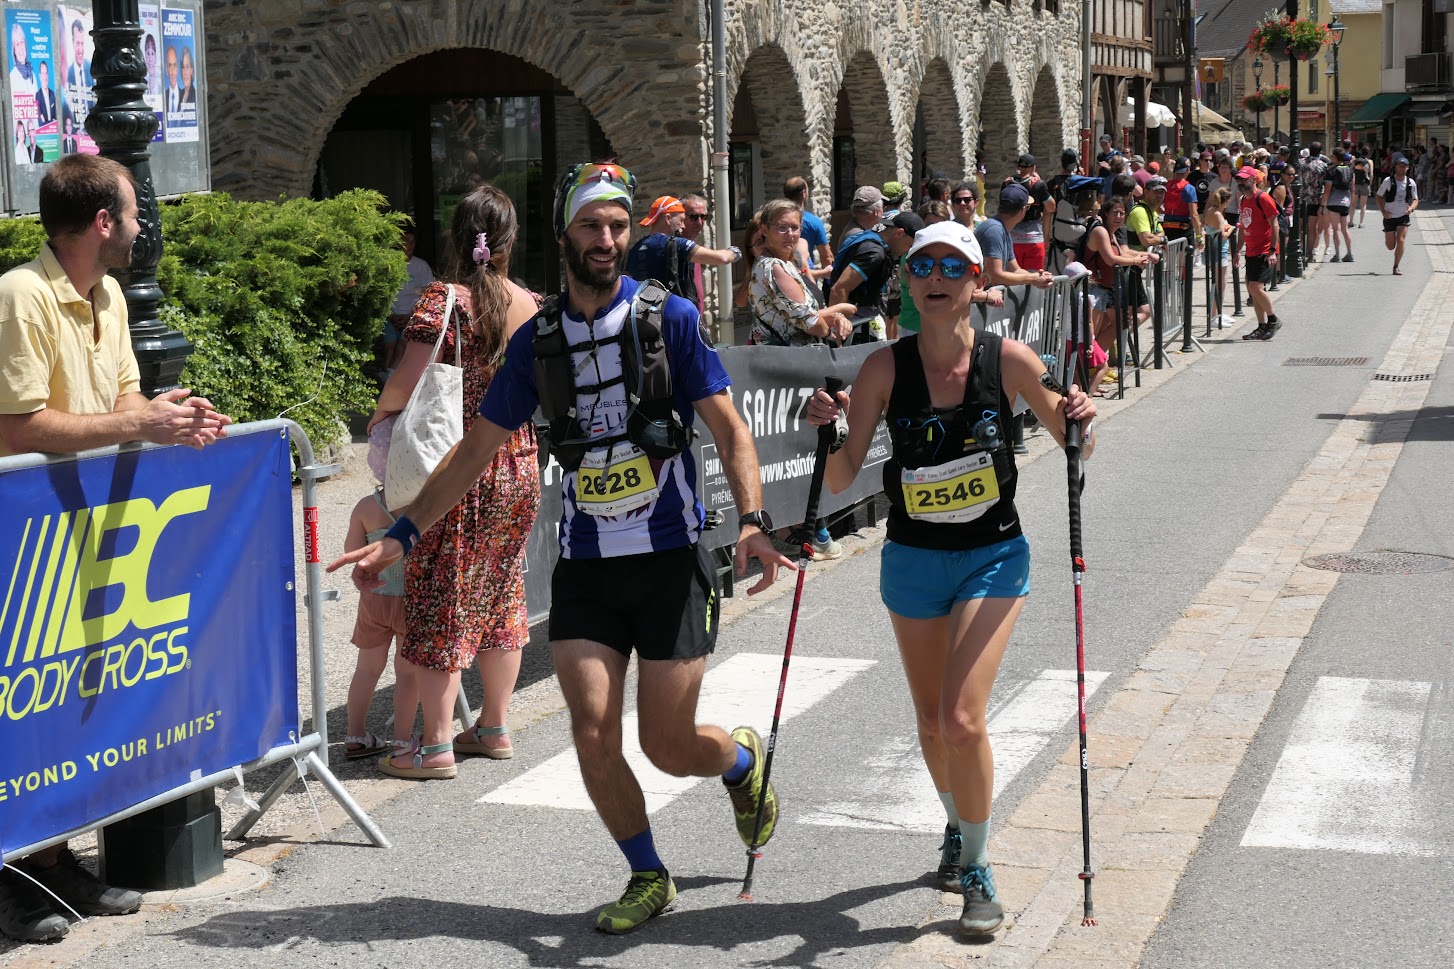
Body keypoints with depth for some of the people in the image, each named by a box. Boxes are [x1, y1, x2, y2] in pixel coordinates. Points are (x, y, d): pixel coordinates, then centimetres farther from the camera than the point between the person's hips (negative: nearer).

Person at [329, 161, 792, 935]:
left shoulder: (670, 319, -3)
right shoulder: (537, 340, 5)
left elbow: (729, 429, -4)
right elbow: (476, 449, 11)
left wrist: (752, 521, -20)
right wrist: (401, 535, 6)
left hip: (670, 560, -3)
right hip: (583, 566, 3)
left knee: (668, 746, -1)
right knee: (593, 738, -7)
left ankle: (743, 762, 35)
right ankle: (648, 878, 15)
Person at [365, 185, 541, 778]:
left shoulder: (444, 299, -14)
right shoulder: (532, 306, 2)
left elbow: (407, 381, -20)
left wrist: (381, 415, -1)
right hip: (519, 470, 5)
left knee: (442, 600, 2)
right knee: (500, 596, 17)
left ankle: (435, 745, 5)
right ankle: (495, 727, 25)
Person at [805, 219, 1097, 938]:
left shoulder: (1008, 360, -11)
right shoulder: (885, 368, -9)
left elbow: (1076, 448, 1)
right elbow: (840, 478, -7)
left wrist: (1081, 425, -20)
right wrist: (830, 431, -26)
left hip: (993, 556, -2)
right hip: (912, 560, 2)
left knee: (962, 719, -16)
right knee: (931, 722, 15)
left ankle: (977, 870, 4)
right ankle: (957, 828, 44)